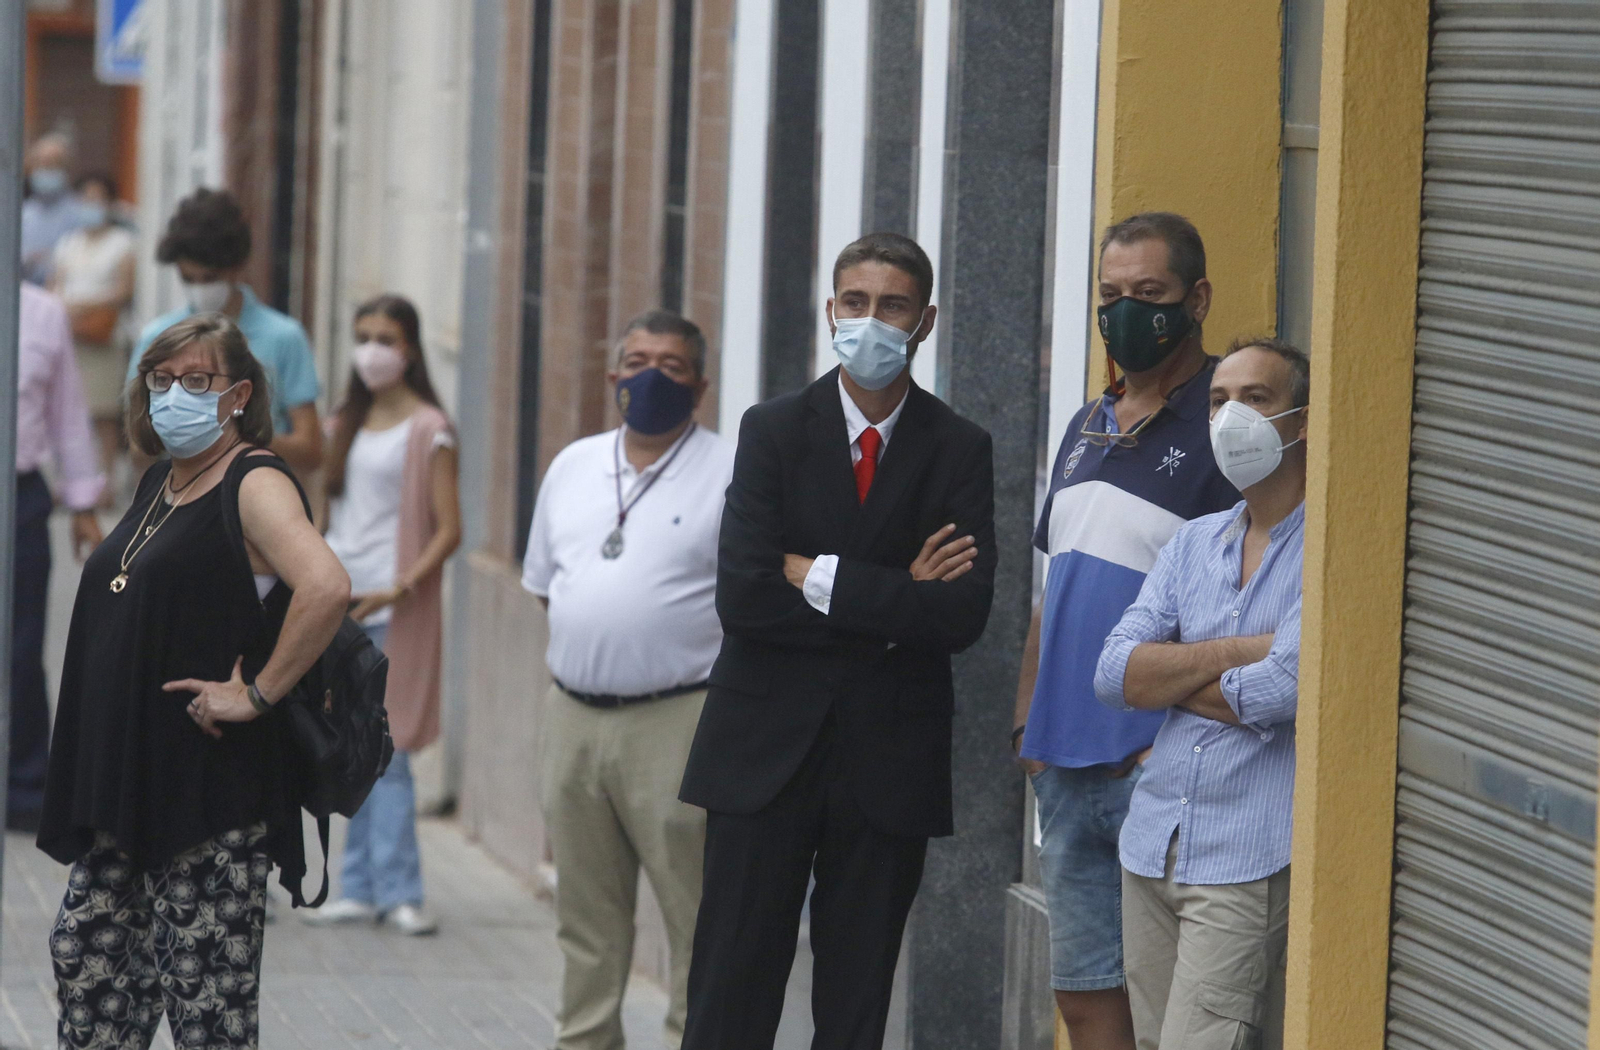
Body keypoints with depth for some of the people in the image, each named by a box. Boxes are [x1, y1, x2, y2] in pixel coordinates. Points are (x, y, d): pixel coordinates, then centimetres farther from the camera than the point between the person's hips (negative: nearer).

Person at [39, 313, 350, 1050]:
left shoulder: (254, 485, -12)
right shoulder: (159, 483, 15)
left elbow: (326, 587, -30)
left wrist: (258, 694, -23)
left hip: (211, 788, -9)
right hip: (123, 778, 9)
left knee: (204, 979, -4)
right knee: (84, 948, 13)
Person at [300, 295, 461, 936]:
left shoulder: (427, 431, -4)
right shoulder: (348, 424, 14)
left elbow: (448, 531, -9)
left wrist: (399, 589, -20)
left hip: (393, 612, -6)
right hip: (337, 601, 6)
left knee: (385, 750, -8)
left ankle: (398, 891, -6)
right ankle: (360, 890, 8)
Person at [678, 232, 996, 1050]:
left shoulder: (960, 452, 2)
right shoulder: (773, 431, 2)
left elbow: (962, 614, -11)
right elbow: (742, 599, -10)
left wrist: (822, 577, -12)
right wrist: (894, 602, -11)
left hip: (889, 760, 1)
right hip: (767, 746, -1)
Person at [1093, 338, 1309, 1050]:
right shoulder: (1193, 543, 13)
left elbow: (1284, 689, -19)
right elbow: (1114, 673, 2)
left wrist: (1169, 678, -1)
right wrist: (1241, 650, -11)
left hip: (1249, 863, -7)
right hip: (1152, 847, 7)